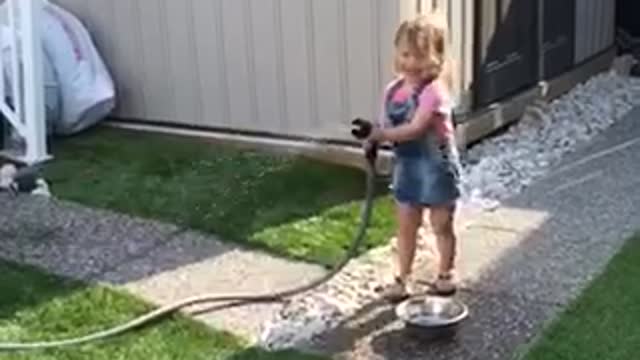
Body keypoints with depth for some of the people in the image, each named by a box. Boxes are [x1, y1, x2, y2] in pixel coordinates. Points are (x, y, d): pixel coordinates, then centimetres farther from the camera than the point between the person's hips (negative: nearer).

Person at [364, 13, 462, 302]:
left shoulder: (434, 91, -21)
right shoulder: (392, 91, 1)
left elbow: (416, 129, -29)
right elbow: (387, 128, 2)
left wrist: (382, 134, -28)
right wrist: (373, 136, -19)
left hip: (436, 166, -6)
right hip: (406, 166, 6)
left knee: (441, 226, 12)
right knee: (406, 227, 11)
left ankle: (446, 275, 30)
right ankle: (401, 278, 20)